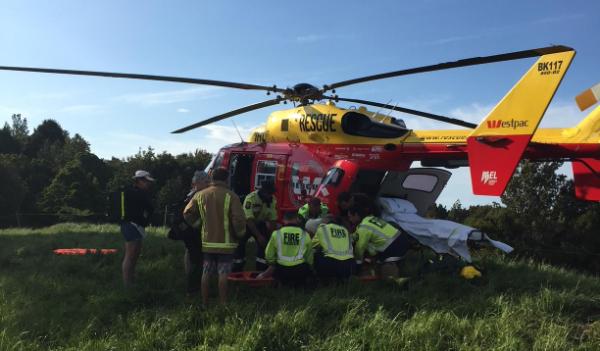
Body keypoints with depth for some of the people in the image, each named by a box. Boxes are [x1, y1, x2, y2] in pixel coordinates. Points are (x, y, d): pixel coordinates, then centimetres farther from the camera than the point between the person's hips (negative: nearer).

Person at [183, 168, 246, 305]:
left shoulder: (200, 195, 2)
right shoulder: (231, 196, -13)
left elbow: (187, 213, 5)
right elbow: (239, 219, -16)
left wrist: (197, 225, 20)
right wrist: (239, 234, 1)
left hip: (207, 242, 4)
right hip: (225, 242, -4)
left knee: (206, 273, 12)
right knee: (223, 274, 1)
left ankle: (204, 303, 18)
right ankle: (223, 304, 2)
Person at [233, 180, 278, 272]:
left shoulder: (273, 200, -16)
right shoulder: (251, 198, -32)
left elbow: (273, 220, -9)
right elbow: (249, 220, -33)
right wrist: (259, 236, -36)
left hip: (260, 223, 4)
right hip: (246, 223, -4)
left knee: (264, 245, -2)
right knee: (240, 247, -7)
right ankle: (237, 273, 5)